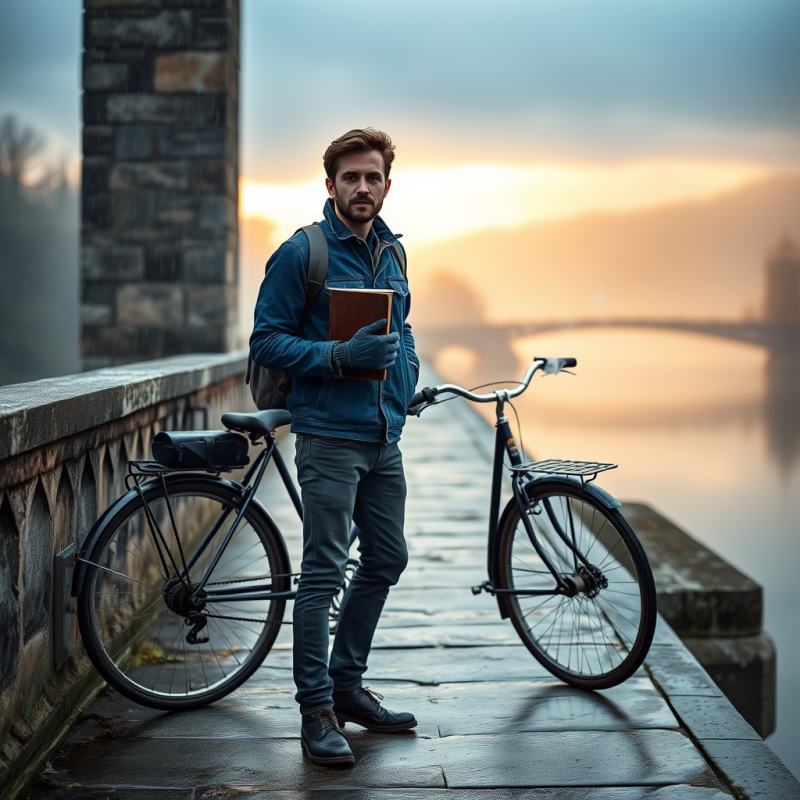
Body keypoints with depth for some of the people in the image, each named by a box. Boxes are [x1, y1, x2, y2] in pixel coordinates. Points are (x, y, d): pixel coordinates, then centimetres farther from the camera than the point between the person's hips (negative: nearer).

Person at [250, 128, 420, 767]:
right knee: (325, 572, -6)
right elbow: (267, 341, -10)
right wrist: (341, 355, -21)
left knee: (386, 561, 13)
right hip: (329, 434, -7)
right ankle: (316, 710, 3)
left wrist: (408, 368, 9)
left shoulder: (391, 252, 13)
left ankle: (348, 684, 28)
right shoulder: (301, 253, -8)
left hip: (385, 436, 7)